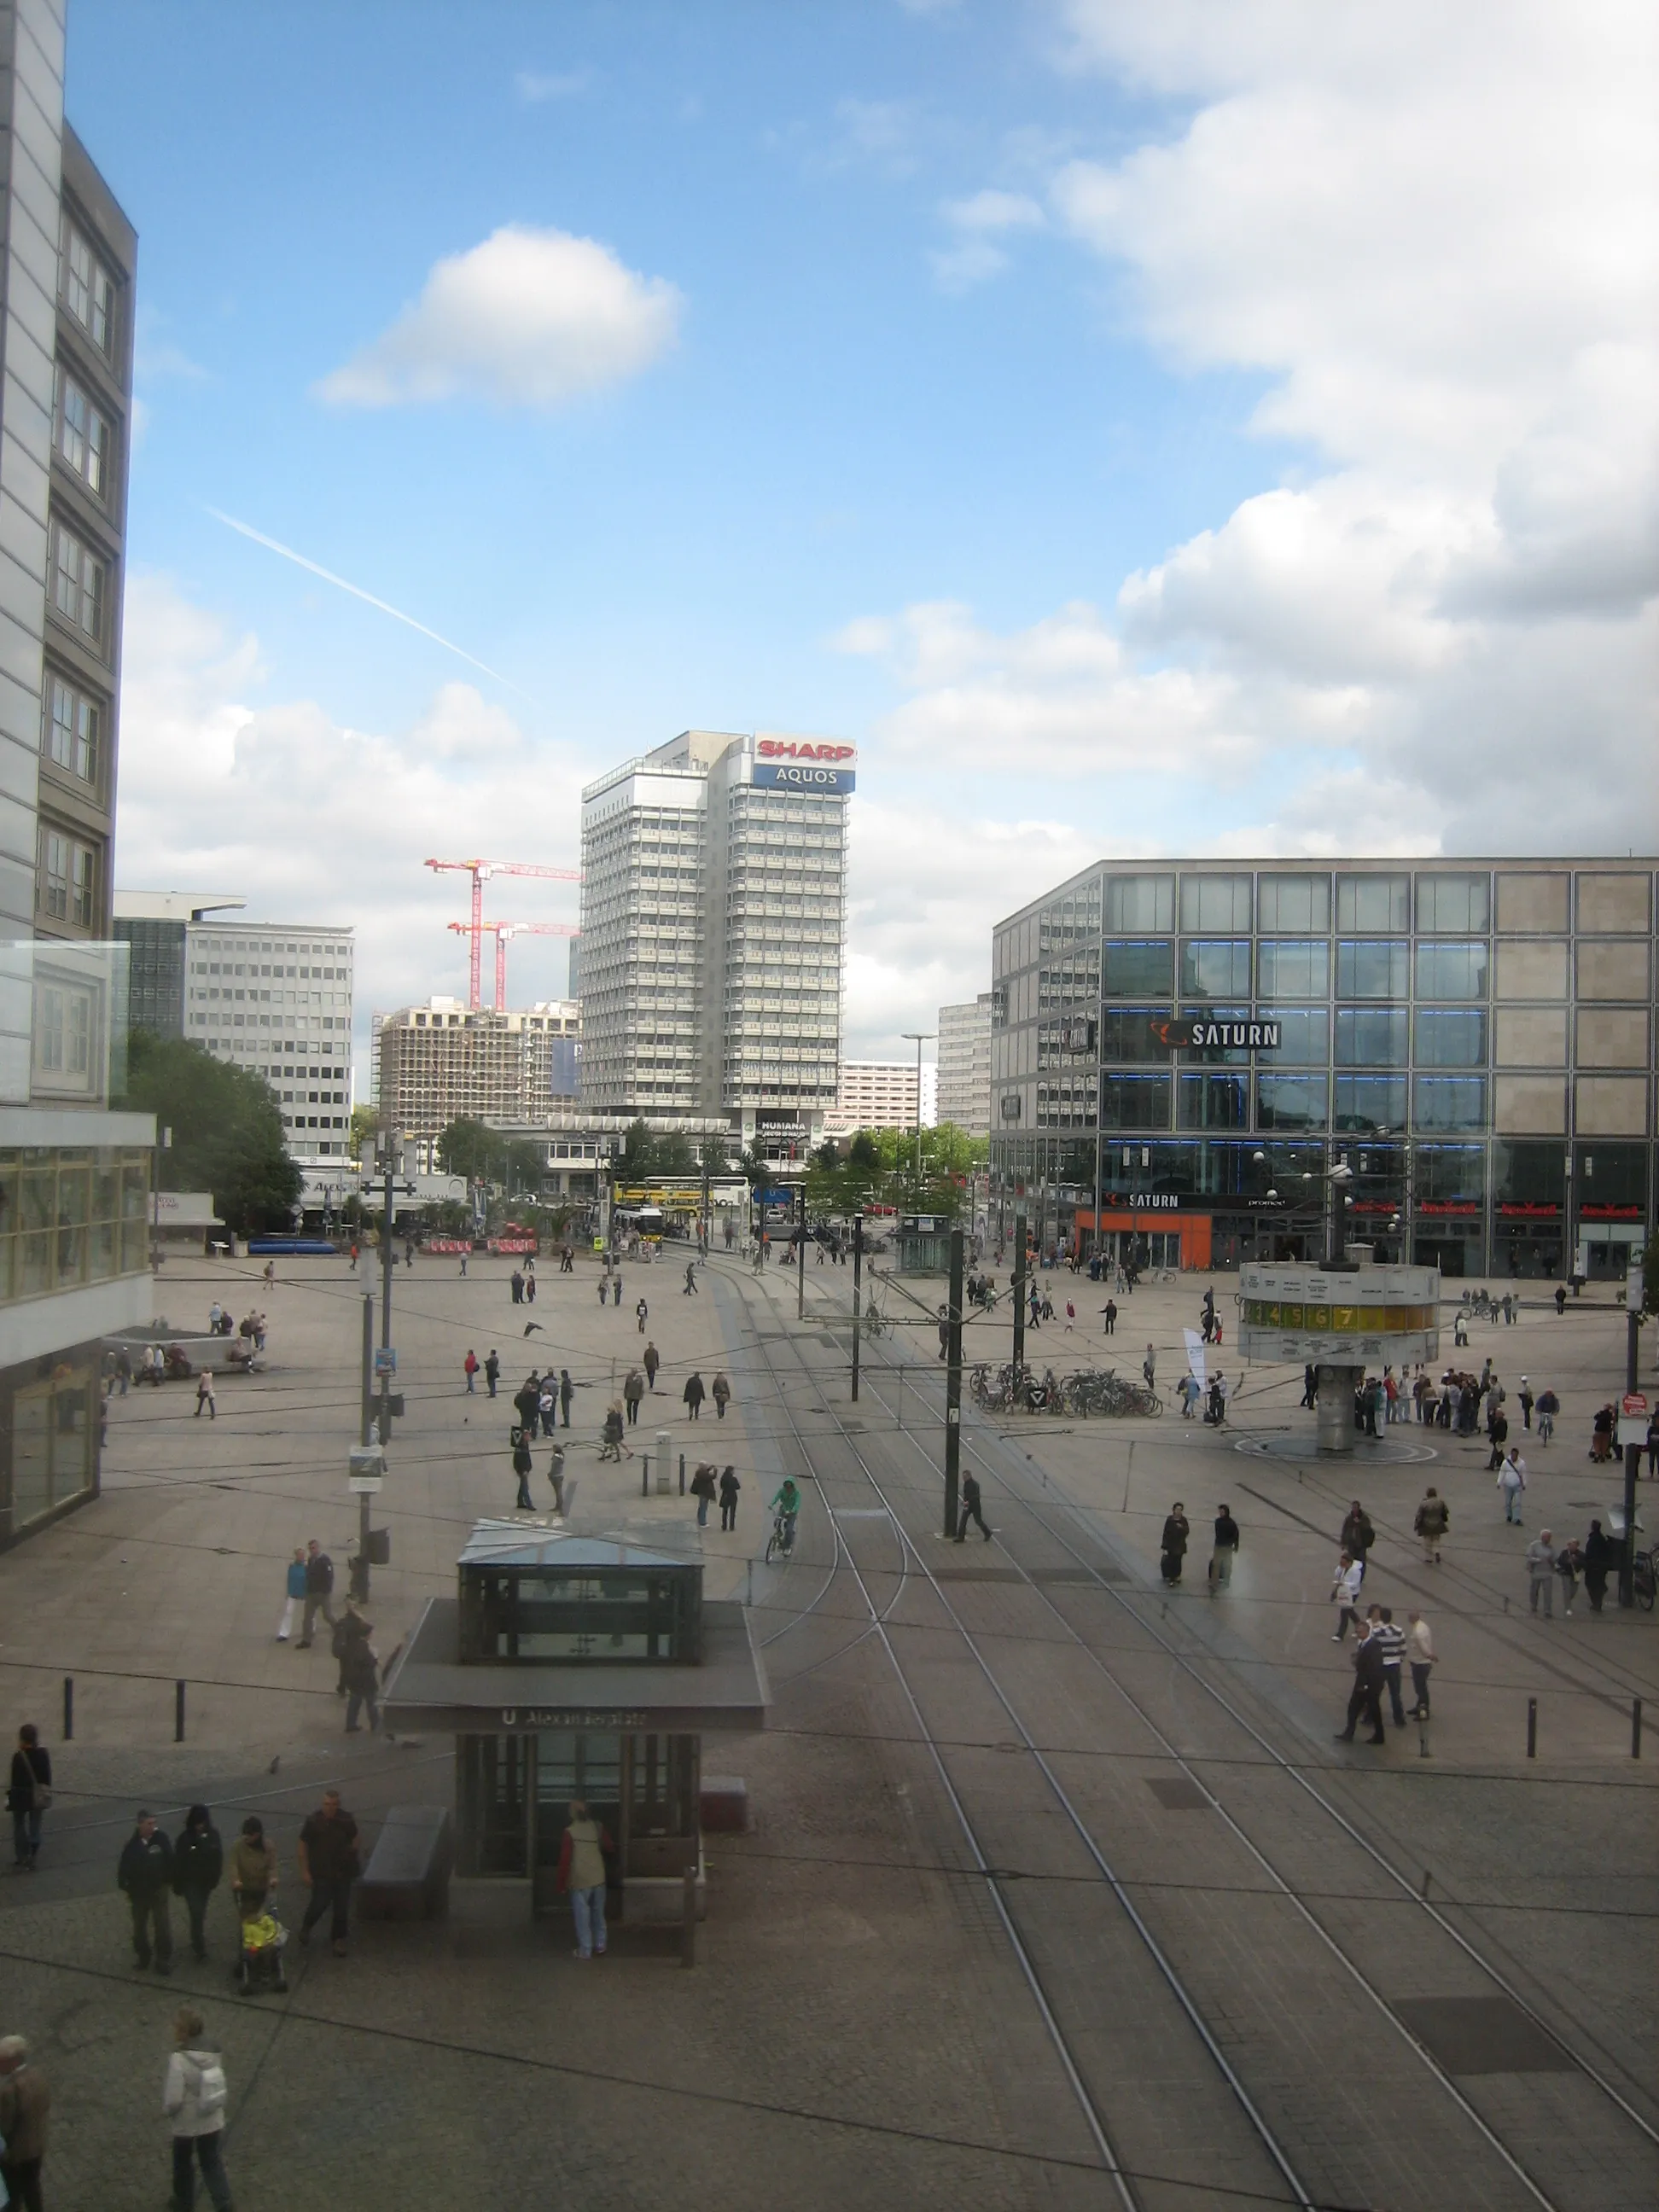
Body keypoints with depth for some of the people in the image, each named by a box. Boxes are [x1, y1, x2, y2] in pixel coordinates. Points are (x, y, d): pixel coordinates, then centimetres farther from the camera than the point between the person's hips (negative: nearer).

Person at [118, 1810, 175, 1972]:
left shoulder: (160, 1839, -14)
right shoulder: (132, 1843, -14)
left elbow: (170, 1860, -5)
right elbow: (125, 1866, -6)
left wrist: (170, 1881, -2)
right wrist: (125, 1887, -5)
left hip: (159, 1889, -1)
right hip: (139, 1891, 1)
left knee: (162, 1926, 0)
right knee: (139, 1926, 17)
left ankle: (164, 1959, 11)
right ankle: (142, 1955, 36)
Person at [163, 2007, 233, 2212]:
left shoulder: (179, 2060, -28)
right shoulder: (213, 2050, -9)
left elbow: (173, 2099, -23)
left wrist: (167, 2110, -5)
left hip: (187, 2124, -4)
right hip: (213, 2120, 4)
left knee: (183, 2164, 22)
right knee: (212, 2162, 21)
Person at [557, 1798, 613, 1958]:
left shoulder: (570, 1832, -12)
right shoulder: (597, 1827, 1)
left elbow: (565, 1859, -12)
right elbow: (610, 1847, 11)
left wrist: (562, 1884, -4)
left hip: (580, 1881, -5)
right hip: (598, 1878, 5)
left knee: (582, 1917, 4)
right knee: (598, 1915, 16)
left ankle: (585, 1951, 8)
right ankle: (600, 1947, 21)